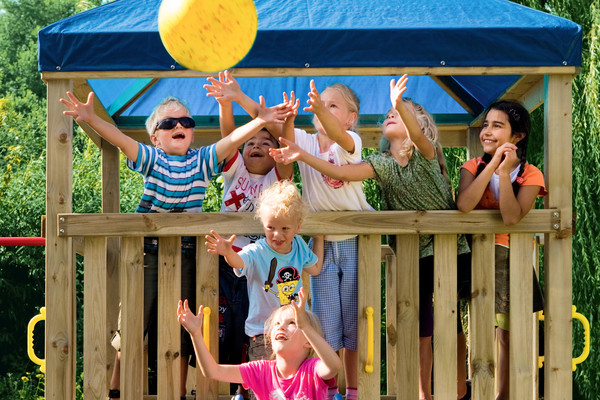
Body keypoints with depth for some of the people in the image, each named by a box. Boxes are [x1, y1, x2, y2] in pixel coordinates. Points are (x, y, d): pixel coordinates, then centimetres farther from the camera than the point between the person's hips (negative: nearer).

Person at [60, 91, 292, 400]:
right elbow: (120, 139, -15)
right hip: (147, 254, -2)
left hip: (186, 256, 2)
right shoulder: (150, 159, 1)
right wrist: (91, 119, -32)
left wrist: (259, 122, -25)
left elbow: (231, 140, -8)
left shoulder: (202, 161, 6)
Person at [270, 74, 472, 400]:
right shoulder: (381, 164, 2)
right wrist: (303, 156, -24)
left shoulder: (425, 154, -7)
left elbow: (418, 135, -31)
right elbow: (341, 172, -12)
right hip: (413, 253, 3)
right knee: (419, 322, 1)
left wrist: (400, 105, -51)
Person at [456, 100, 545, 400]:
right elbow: (463, 205, -22)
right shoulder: (474, 167, 0)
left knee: (509, 336, 8)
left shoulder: (530, 175, -5)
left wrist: (505, 170, -24)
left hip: (510, 262, 0)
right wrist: (493, 164, -22)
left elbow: (511, 217, -22)